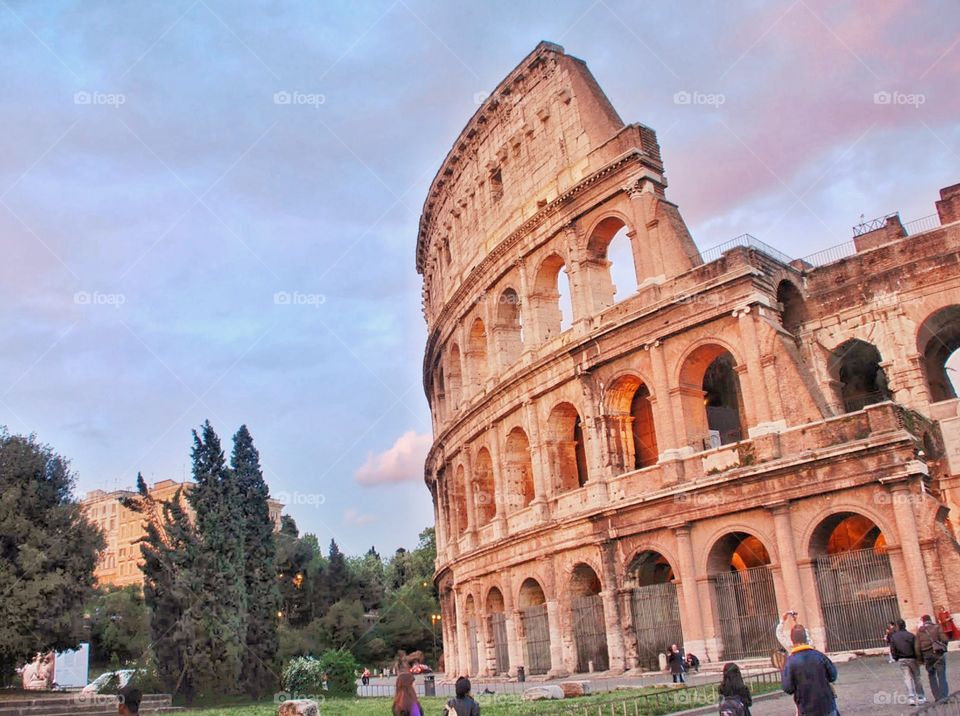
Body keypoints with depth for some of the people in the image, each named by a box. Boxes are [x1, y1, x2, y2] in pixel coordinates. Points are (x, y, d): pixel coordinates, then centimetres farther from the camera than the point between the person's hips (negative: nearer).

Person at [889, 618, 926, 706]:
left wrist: (896, 659, 13)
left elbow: (892, 650, -2)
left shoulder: (893, 637, -3)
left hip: (901, 660, 1)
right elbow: (916, 648, -13)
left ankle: (912, 698, -6)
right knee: (917, 677, 12)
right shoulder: (911, 635, -11)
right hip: (912, 659, -1)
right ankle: (921, 698, 19)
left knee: (907, 678, 3)